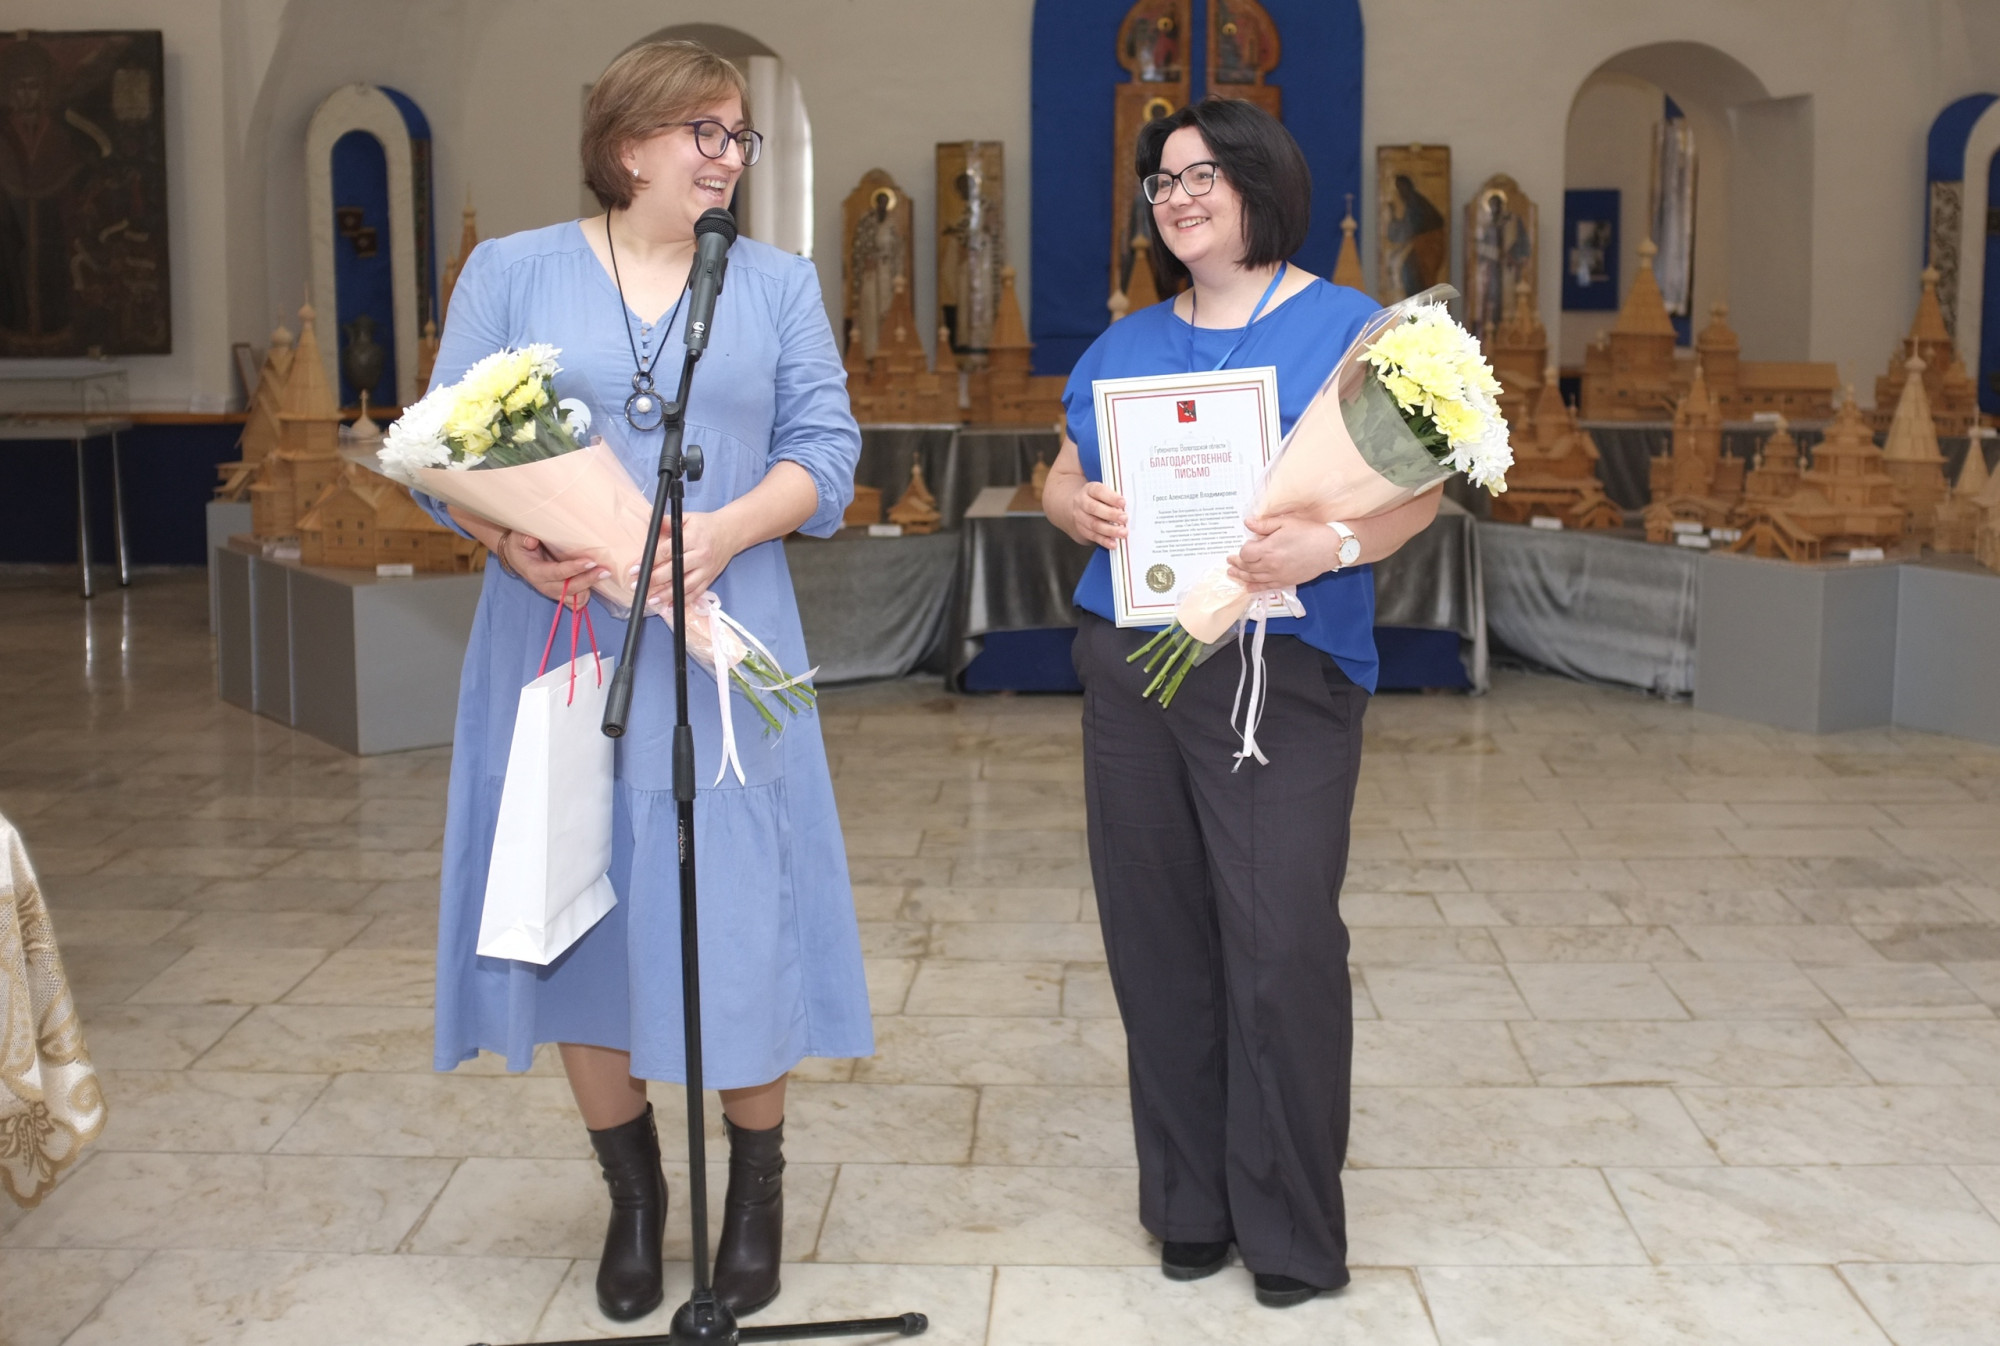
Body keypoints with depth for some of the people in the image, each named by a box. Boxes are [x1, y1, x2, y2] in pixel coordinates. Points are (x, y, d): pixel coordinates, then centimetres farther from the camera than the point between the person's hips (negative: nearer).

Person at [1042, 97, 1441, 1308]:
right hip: (1130, 669, 5)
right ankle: (1190, 1206, 20)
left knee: (1281, 946, -7)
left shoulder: (1345, 328, 1)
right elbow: (1060, 481, 18)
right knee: (1157, 938, 7)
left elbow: (1419, 484, -5)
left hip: (1283, 675, -5)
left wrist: (1336, 543, -24)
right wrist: (1080, 506, -6)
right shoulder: (1123, 345, 16)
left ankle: (1293, 1230, 7)